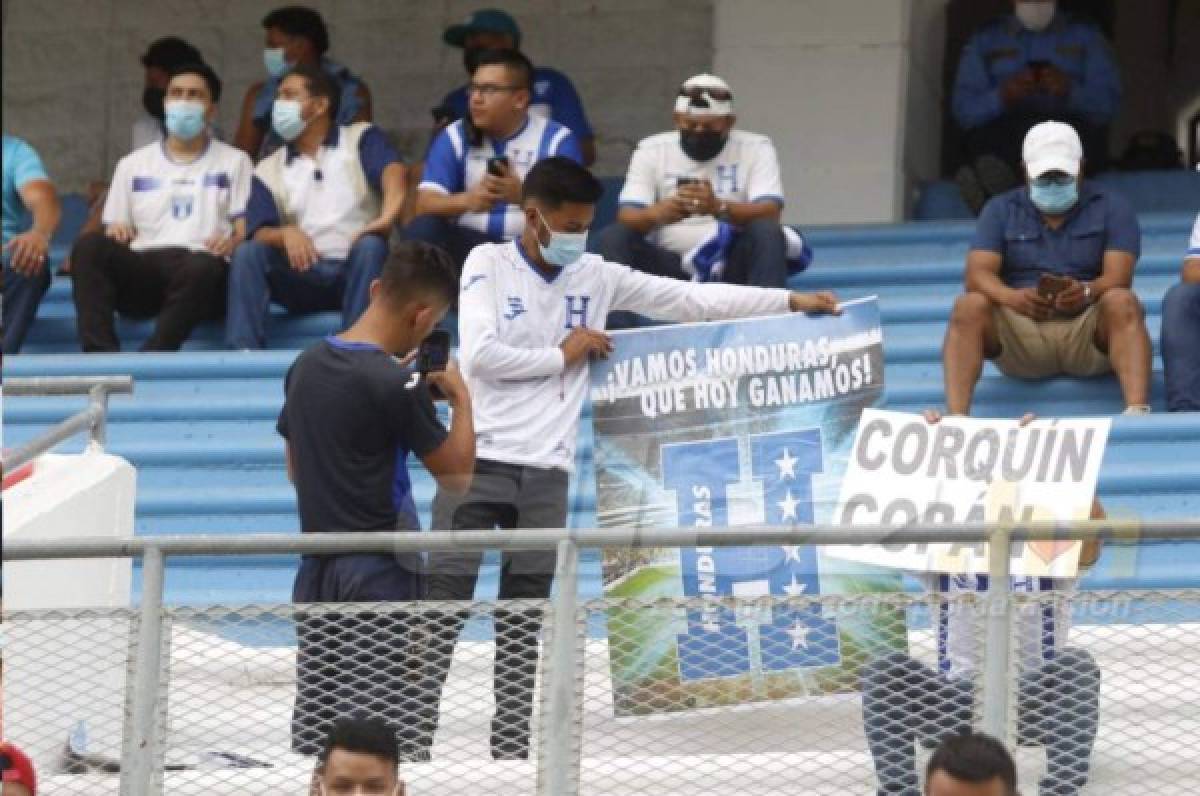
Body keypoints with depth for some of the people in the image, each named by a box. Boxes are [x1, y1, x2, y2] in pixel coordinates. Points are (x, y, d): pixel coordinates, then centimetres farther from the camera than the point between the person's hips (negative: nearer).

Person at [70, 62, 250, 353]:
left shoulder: (233, 162, 18)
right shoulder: (133, 165, 24)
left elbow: (246, 232, 10)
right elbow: (115, 230, 20)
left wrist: (233, 242, -14)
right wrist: (115, 232, -5)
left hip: (200, 266, -2)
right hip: (140, 270, 2)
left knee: (203, 268, -41)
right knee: (89, 246, -30)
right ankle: (100, 358, -42)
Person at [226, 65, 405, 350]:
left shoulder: (360, 139, 11)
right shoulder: (269, 171, 18)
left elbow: (392, 170, -11)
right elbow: (259, 234, 3)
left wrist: (388, 215, -34)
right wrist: (285, 234, -22)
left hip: (354, 271, -2)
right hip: (301, 274, 2)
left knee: (370, 246, -33)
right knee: (247, 253, -23)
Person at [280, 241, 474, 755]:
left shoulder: (305, 367, 6)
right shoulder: (396, 385, -16)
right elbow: (457, 477, -9)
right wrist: (461, 398, 3)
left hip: (316, 569, 7)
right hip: (377, 574, -7)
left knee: (313, 730, 9)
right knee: (375, 733, -3)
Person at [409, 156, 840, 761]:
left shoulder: (596, 277, 10)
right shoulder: (488, 265, -1)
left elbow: (691, 300, 12)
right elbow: (479, 354, -12)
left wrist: (793, 302, 10)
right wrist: (561, 355, -3)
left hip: (546, 472, 4)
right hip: (478, 461, -4)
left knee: (524, 624, 5)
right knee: (443, 606, -6)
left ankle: (511, 749, 7)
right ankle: (414, 739, -5)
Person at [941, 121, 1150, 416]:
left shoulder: (1111, 208, 8)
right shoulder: (1001, 211, 12)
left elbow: (1117, 278, -7)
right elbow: (978, 274, -3)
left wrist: (1086, 292, -32)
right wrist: (1012, 297, -27)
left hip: (1087, 332, -1)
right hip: (1020, 333, 1)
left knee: (1122, 303, -32)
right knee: (969, 307, -26)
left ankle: (1137, 411, -50)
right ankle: (956, 417, -43)